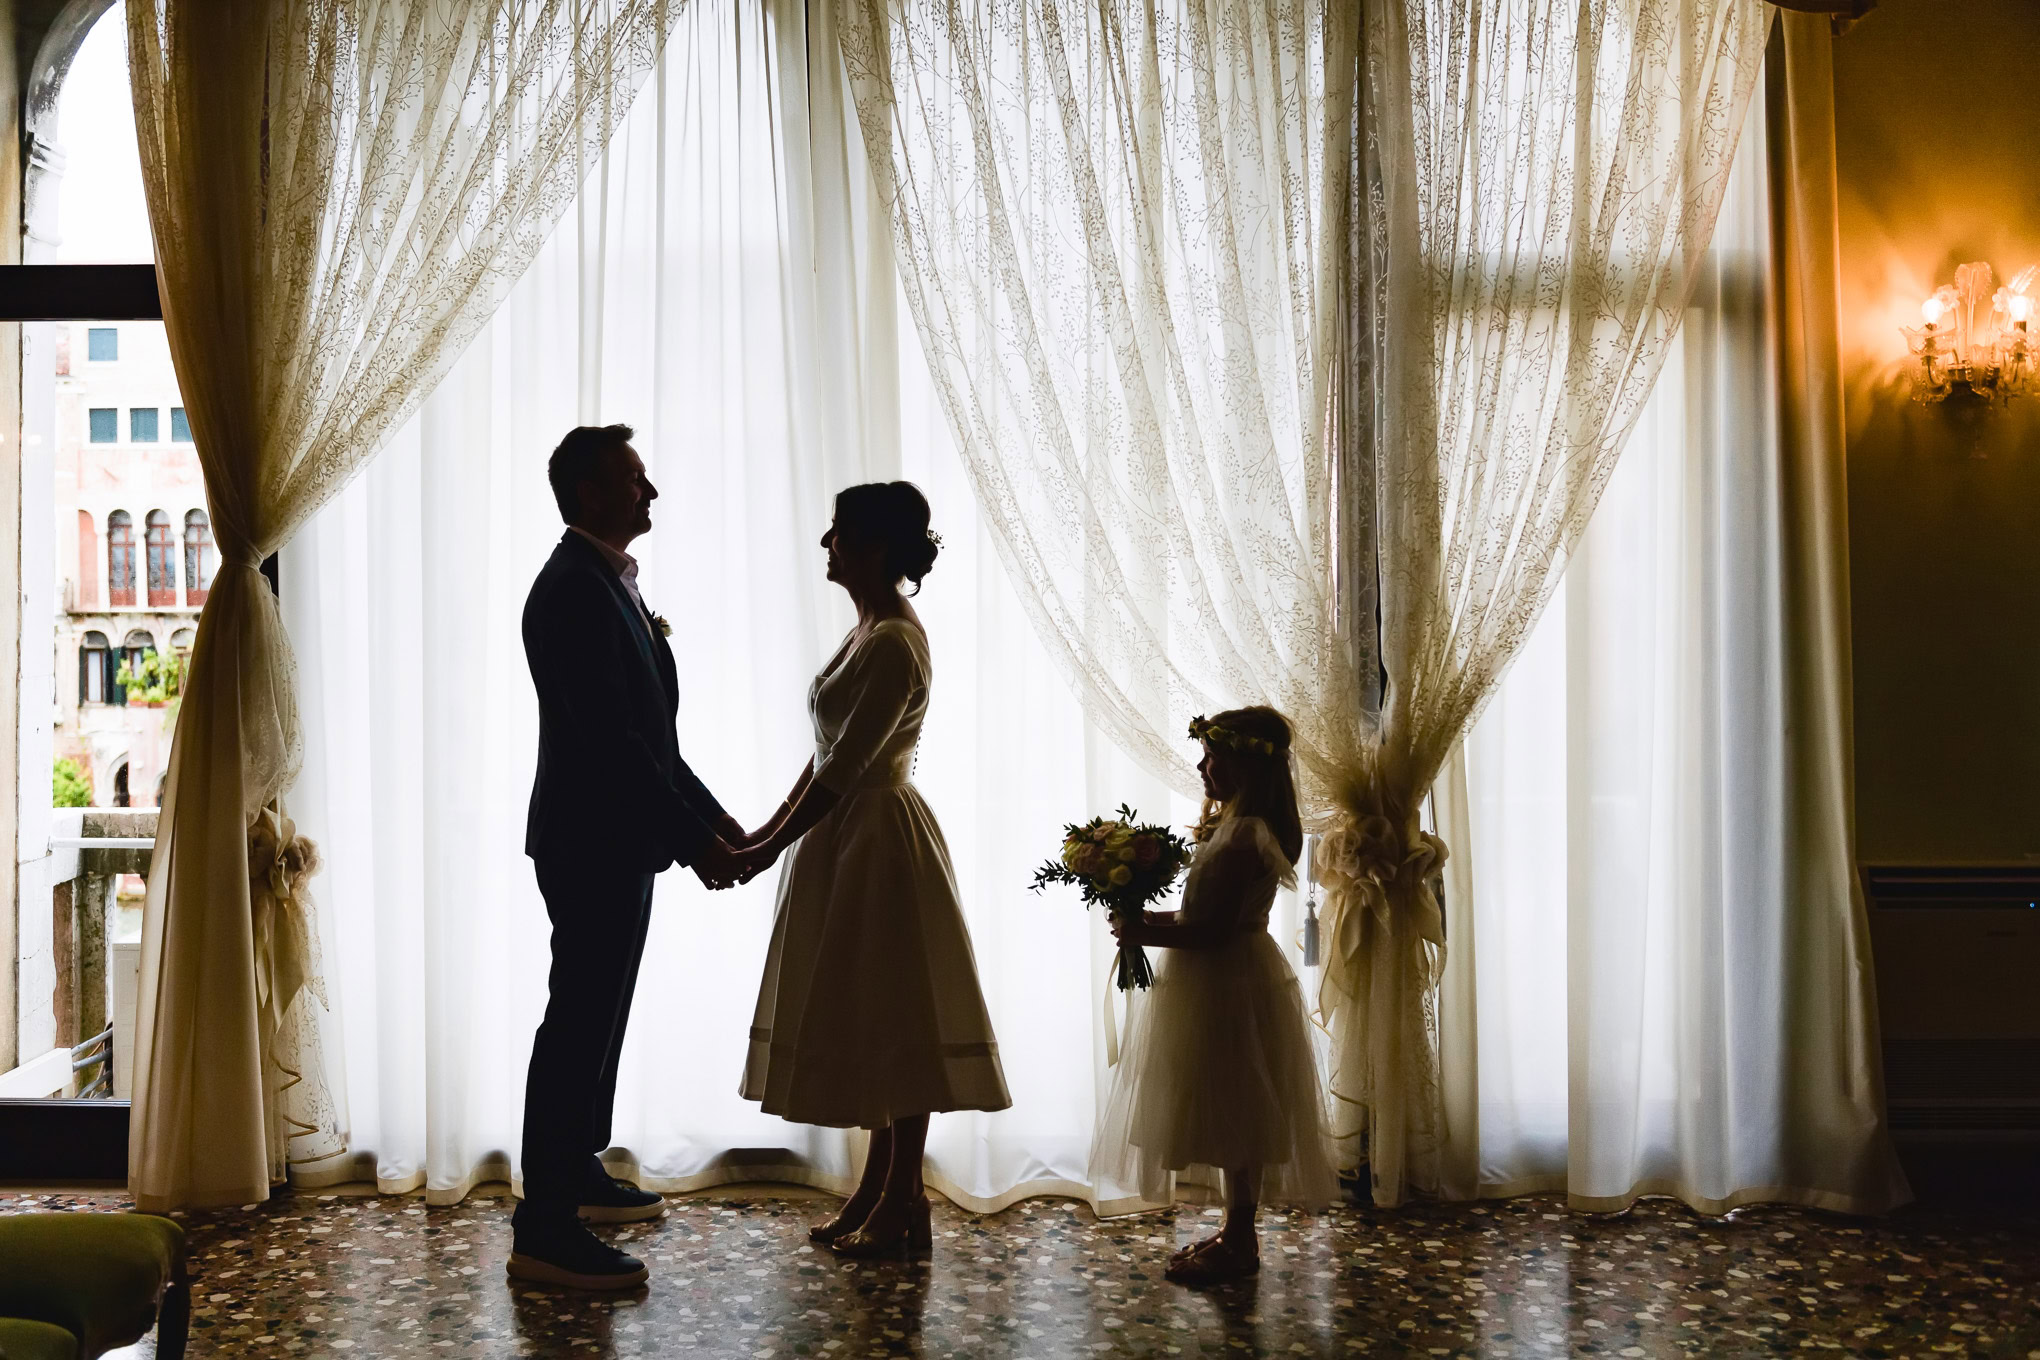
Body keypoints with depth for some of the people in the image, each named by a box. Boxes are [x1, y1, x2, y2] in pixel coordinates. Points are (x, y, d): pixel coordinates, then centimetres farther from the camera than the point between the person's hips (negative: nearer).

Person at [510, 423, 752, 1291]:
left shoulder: (610, 582, 14)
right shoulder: (572, 590, -18)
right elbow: (611, 737, -24)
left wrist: (709, 814, 12)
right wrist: (691, 837, -21)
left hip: (616, 839, 10)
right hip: (593, 843, -10)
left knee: (598, 1016, 19)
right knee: (579, 1023, -6)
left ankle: (578, 1176, 33)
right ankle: (545, 1233, 1)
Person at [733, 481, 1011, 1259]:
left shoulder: (894, 642, -19)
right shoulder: (869, 629, 12)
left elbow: (846, 766, -21)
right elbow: (828, 757, 14)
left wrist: (769, 849, -16)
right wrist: (766, 831, 12)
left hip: (880, 843, -10)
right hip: (847, 841, 10)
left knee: (893, 1021, 0)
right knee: (867, 1022, 14)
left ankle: (904, 1205, 11)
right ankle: (880, 1193, 24)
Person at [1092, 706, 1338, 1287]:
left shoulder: (1241, 837, -21)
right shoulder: (1236, 827, 11)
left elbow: (1213, 929, -24)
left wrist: (1146, 934, -15)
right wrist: (1152, 919, 6)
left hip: (1233, 989, -10)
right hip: (1224, 983, 10)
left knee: (1235, 1114, -1)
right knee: (1230, 1115, 15)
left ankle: (1240, 1240, 9)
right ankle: (1236, 1231, 25)